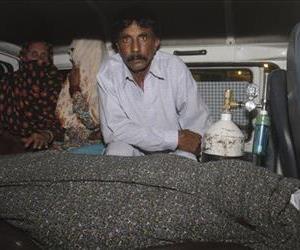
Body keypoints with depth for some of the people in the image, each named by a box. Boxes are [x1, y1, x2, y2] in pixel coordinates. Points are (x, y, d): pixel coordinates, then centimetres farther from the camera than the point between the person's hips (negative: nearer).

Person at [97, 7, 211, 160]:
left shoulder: (176, 68, -14)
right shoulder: (107, 73, -14)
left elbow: (198, 126, -8)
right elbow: (114, 129, -22)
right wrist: (176, 138, -24)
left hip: (174, 152, -1)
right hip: (131, 148, 2)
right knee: (117, 150, -29)